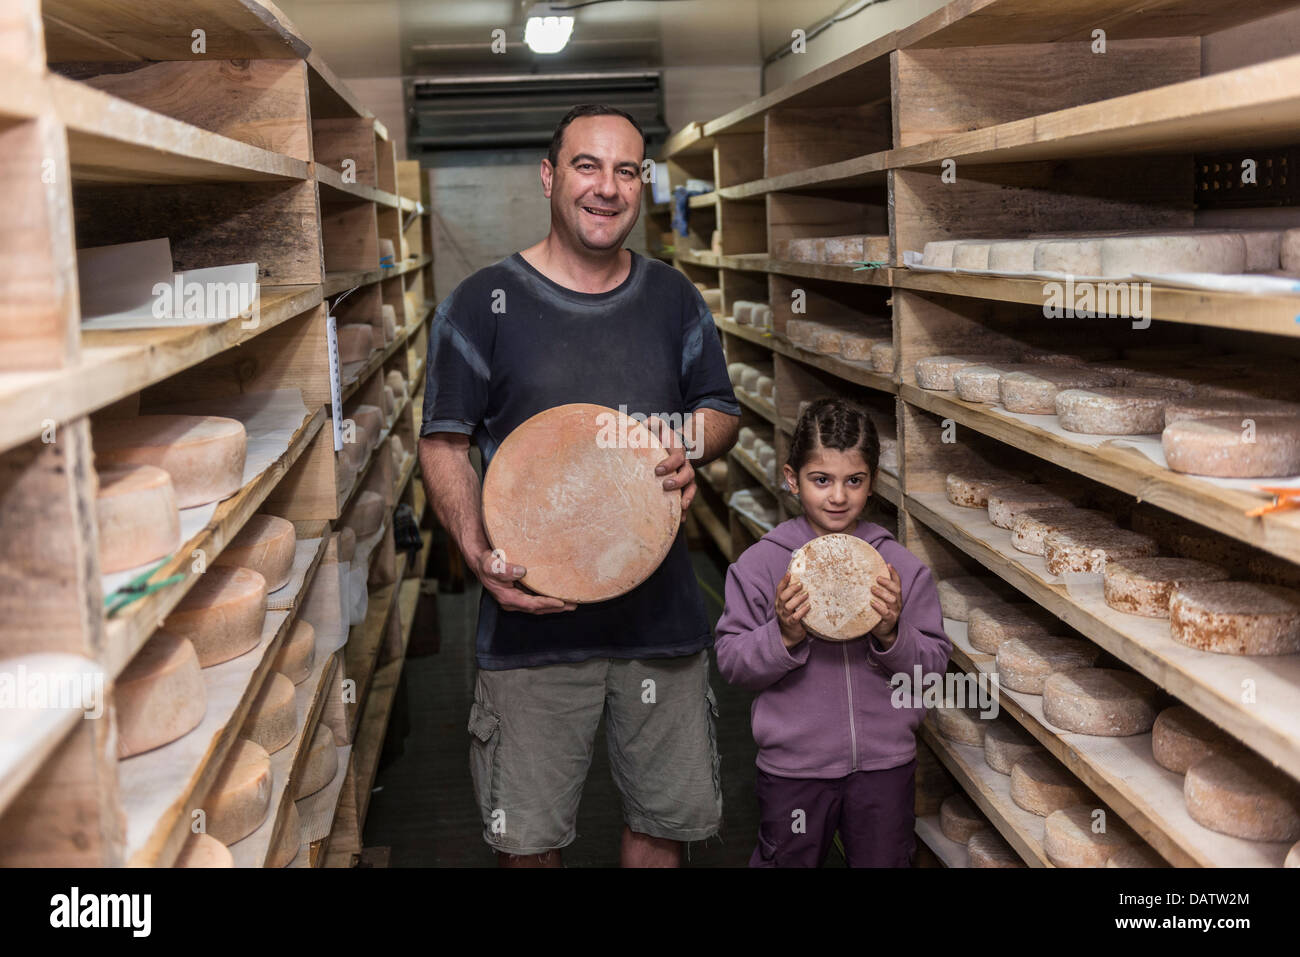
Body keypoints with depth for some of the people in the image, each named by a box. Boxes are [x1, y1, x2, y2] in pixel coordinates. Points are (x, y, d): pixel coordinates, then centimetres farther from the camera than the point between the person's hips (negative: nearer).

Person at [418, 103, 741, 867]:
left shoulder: (675, 299, 8)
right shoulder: (484, 303, -3)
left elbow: (724, 412, 14)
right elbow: (444, 443, -3)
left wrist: (691, 443, -10)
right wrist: (478, 549, -20)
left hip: (663, 611, 3)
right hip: (533, 617, -3)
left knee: (666, 818, 16)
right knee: (528, 836, 8)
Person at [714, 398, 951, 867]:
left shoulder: (901, 565, -4)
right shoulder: (760, 563, -8)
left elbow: (934, 664, -1)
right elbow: (730, 661, -7)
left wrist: (893, 636, -19)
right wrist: (783, 637, -23)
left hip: (885, 763, 1)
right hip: (793, 767, -1)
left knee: (885, 860, 18)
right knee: (786, 860, 17)